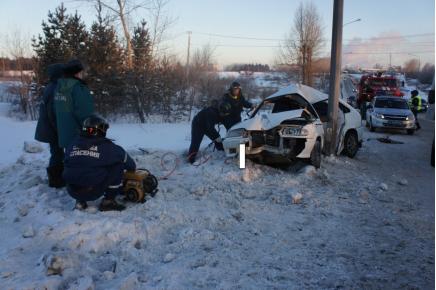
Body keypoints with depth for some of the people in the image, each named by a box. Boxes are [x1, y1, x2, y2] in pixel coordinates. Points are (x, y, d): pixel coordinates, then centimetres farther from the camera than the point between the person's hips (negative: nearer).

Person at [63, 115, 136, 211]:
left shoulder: (72, 145, 8)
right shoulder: (106, 146, -4)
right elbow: (125, 158, 9)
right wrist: (132, 168, 31)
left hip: (72, 192, 6)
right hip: (94, 192, -5)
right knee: (118, 165, 6)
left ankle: (80, 201, 23)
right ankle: (108, 201, 9)